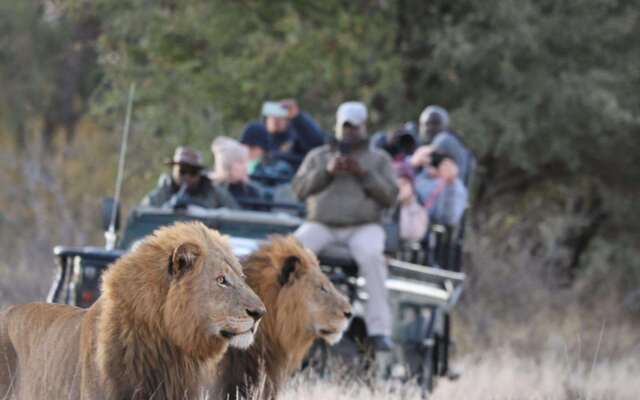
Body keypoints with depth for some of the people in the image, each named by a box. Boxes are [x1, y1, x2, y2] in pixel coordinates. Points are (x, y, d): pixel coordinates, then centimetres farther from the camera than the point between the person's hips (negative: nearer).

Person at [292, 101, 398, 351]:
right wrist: (327, 171, -7)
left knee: (371, 256, -35)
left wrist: (363, 174, -9)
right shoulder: (318, 156, 21)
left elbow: (390, 197, 3)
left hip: (364, 227, -2)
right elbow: (299, 189, 7)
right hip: (321, 225, 2)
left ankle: (379, 330, -39)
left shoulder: (379, 159, 16)